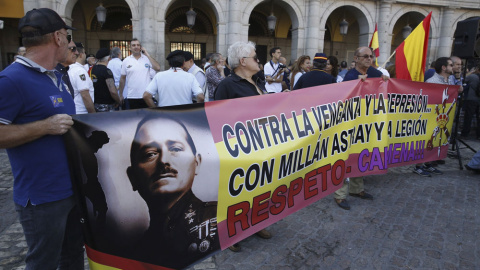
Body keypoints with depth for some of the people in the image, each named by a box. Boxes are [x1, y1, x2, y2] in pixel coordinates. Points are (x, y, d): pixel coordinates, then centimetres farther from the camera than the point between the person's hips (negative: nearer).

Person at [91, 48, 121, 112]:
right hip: (106, 106, -8)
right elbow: (113, 91, -22)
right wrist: (118, 102, -6)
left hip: (95, 104, 8)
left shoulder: (91, 69, 7)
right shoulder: (106, 71, -16)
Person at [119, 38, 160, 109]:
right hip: (131, 97, 1)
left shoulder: (147, 58, 4)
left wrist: (147, 54, -7)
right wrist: (121, 95, 10)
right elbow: (122, 79, 11)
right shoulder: (126, 61, 6)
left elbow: (158, 68, -12)